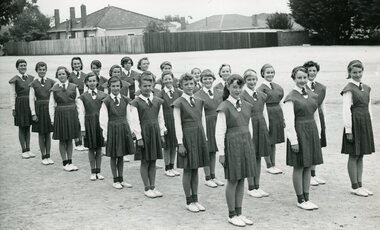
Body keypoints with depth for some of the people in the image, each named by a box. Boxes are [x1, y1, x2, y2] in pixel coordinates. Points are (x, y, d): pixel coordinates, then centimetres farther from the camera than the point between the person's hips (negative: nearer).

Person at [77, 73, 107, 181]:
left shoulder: (103, 95, 2)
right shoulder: (83, 97, 2)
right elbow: (81, 113, 1)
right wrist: (82, 128, -4)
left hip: (100, 123, 1)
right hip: (89, 123, -1)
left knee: (99, 148, 7)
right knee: (91, 148, 6)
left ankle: (98, 171, 17)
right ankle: (93, 172, 16)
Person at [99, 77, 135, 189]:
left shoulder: (125, 100, 4)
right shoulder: (106, 101, -7)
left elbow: (128, 117, 8)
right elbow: (103, 119, -6)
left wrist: (129, 130, 6)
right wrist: (105, 134, -8)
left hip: (124, 129, 3)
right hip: (112, 128, -3)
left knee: (121, 155, 11)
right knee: (113, 156, 6)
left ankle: (121, 179, 22)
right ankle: (115, 180, 17)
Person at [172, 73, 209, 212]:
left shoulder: (199, 102, 10)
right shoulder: (178, 103, -6)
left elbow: (203, 121, 13)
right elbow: (177, 124, -9)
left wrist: (205, 138, 8)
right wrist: (180, 143, -12)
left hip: (199, 137, 5)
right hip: (187, 137, -5)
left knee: (195, 169, 11)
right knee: (187, 170, 2)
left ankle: (195, 200, 20)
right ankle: (189, 202, 12)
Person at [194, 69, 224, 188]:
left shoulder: (220, 93, 7)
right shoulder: (197, 95, -8)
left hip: (217, 124, 5)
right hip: (205, 125, -5)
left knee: (213, 151, 14)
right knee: (206, 151, 4)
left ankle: (213, 176, 25)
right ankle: (207, 178, 15)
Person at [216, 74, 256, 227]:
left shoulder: (246, 105, 8)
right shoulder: (224, 107, -10)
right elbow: (220, 132, -11)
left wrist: (249, 144, 12)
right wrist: (221, 153, -12)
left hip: (246, 144, 6)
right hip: (232, 145, -6)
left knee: (241, 180, 12)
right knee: (232, 181, 3)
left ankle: (239, 213, 23)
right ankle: (232, 215, 16)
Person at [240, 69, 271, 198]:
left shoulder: (261, 95, 11)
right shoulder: (242, 96, -9)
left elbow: (265, 113, 13)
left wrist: (267, 128, 9)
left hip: (261, 128, 6)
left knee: (258, 158, 12)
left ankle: (257, 186, 21)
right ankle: (251, 188, 13)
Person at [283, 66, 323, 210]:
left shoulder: (313, 96, 10)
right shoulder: (291, 98, -10)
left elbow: (316, 116, 15)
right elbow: (289, 121, -14)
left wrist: (318, 135, 11)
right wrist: (293, 140, -17)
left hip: (312, 132, 6)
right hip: (298, 132, -6)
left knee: (308, 167, 11)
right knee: (299, 167, 3)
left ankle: (307, 198, 21)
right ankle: (300, 200, 13)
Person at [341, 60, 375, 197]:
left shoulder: (366, 88, 11)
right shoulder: (349, 89, -11)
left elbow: (368, 107, 16)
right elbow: (346, 111, -14)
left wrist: (370, 125, 12)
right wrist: (348, 131, -16)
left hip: (365, 124, 7)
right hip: (354, 123, -7)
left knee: (361, 155, 13)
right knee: (353, 156, 2)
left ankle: (360, 184, 22)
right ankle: (354, 187, 11)